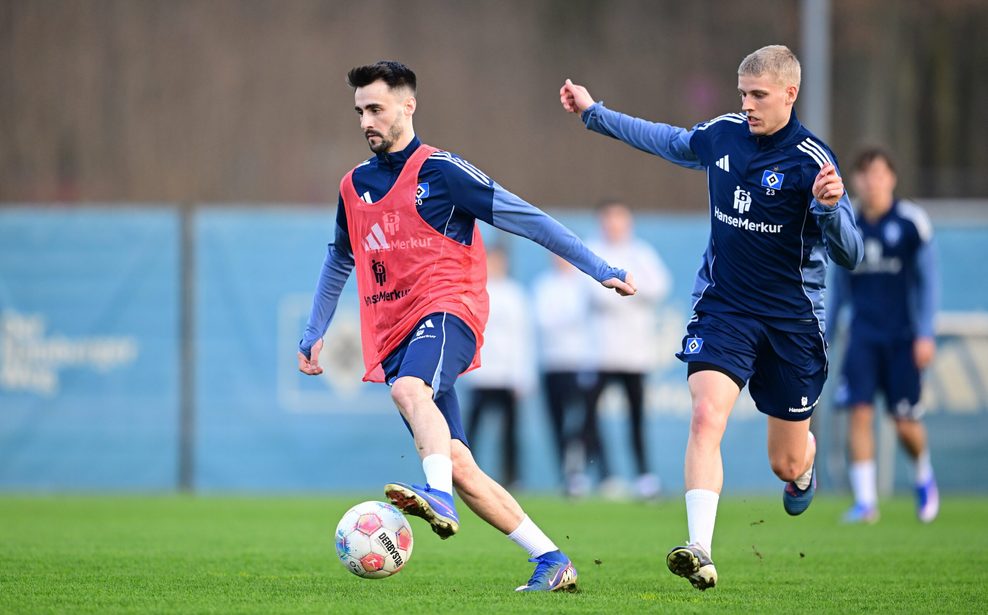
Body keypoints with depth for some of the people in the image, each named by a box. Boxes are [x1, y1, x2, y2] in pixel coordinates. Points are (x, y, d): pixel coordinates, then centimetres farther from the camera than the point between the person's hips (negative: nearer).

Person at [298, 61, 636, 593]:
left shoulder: (439, 171, -2)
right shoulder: (354, 186, 16)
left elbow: (526, 219, -2)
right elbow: (339, 262, 33)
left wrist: (599, 270, -4)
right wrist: (313, 333, 30)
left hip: (446, 307, -6)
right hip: (393, 336, 6)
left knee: (408, 389, -38)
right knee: (459, 466, -4)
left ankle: (439, 497, -57)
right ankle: (551, 561, 0)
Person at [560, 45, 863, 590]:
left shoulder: (810, 161, -15)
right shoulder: (722, 135, -1)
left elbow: (848, 255, -19)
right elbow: (670, 141, 23)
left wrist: (829, 206, -39)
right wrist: (594, 113, 27)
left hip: (792, 319, -3)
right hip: (722, 305, 3)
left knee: (787, 464, 10)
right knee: (706, 416, -23)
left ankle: (803, 471, 50)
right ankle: (700, 551, -31)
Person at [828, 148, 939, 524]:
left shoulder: (911, 221, -5)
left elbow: (927, 280, -2)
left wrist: (925, 335, -7)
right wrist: (824, 336, 16)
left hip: (902, 336, -3)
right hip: (862, 335, 3)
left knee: (905, 422, -1)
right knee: (859, 412, -11)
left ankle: (924, 477, 30)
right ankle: (865, 501, -8)